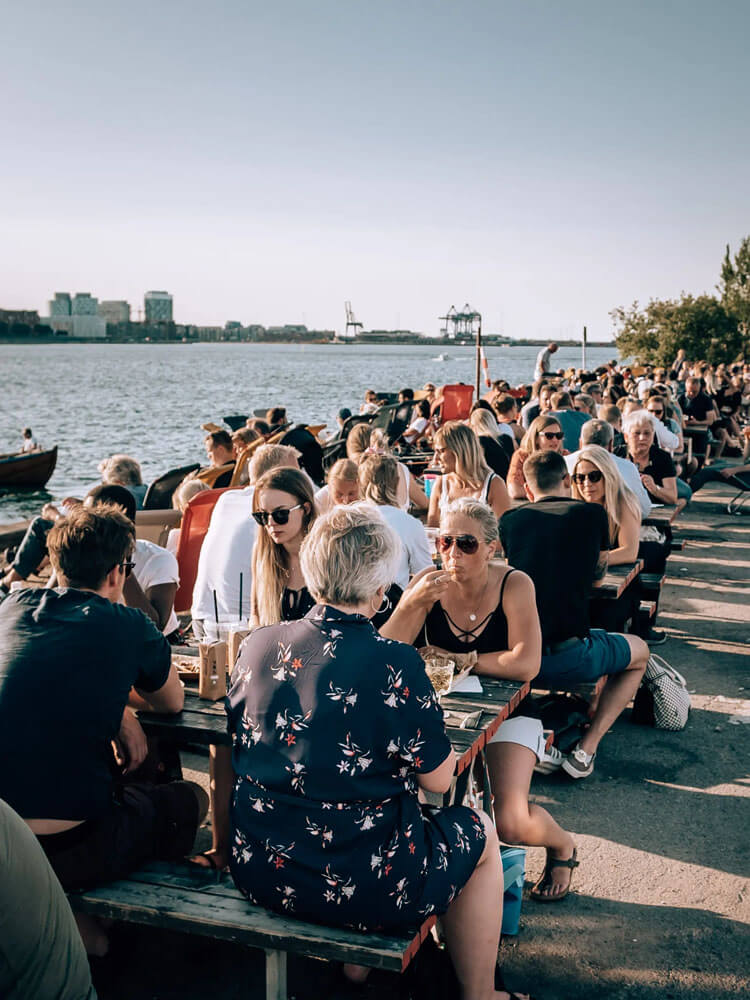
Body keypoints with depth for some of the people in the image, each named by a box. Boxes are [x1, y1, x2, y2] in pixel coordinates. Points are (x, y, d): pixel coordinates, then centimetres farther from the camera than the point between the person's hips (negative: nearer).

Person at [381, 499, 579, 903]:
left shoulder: (514, 585, -13)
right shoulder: (429, 583, -7)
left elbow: (526, 665, -25)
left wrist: (455, 660, -16)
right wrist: (411, 604, -30)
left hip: (506, 716, -2)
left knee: (510, 824, -20)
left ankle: (562, 845, 19)